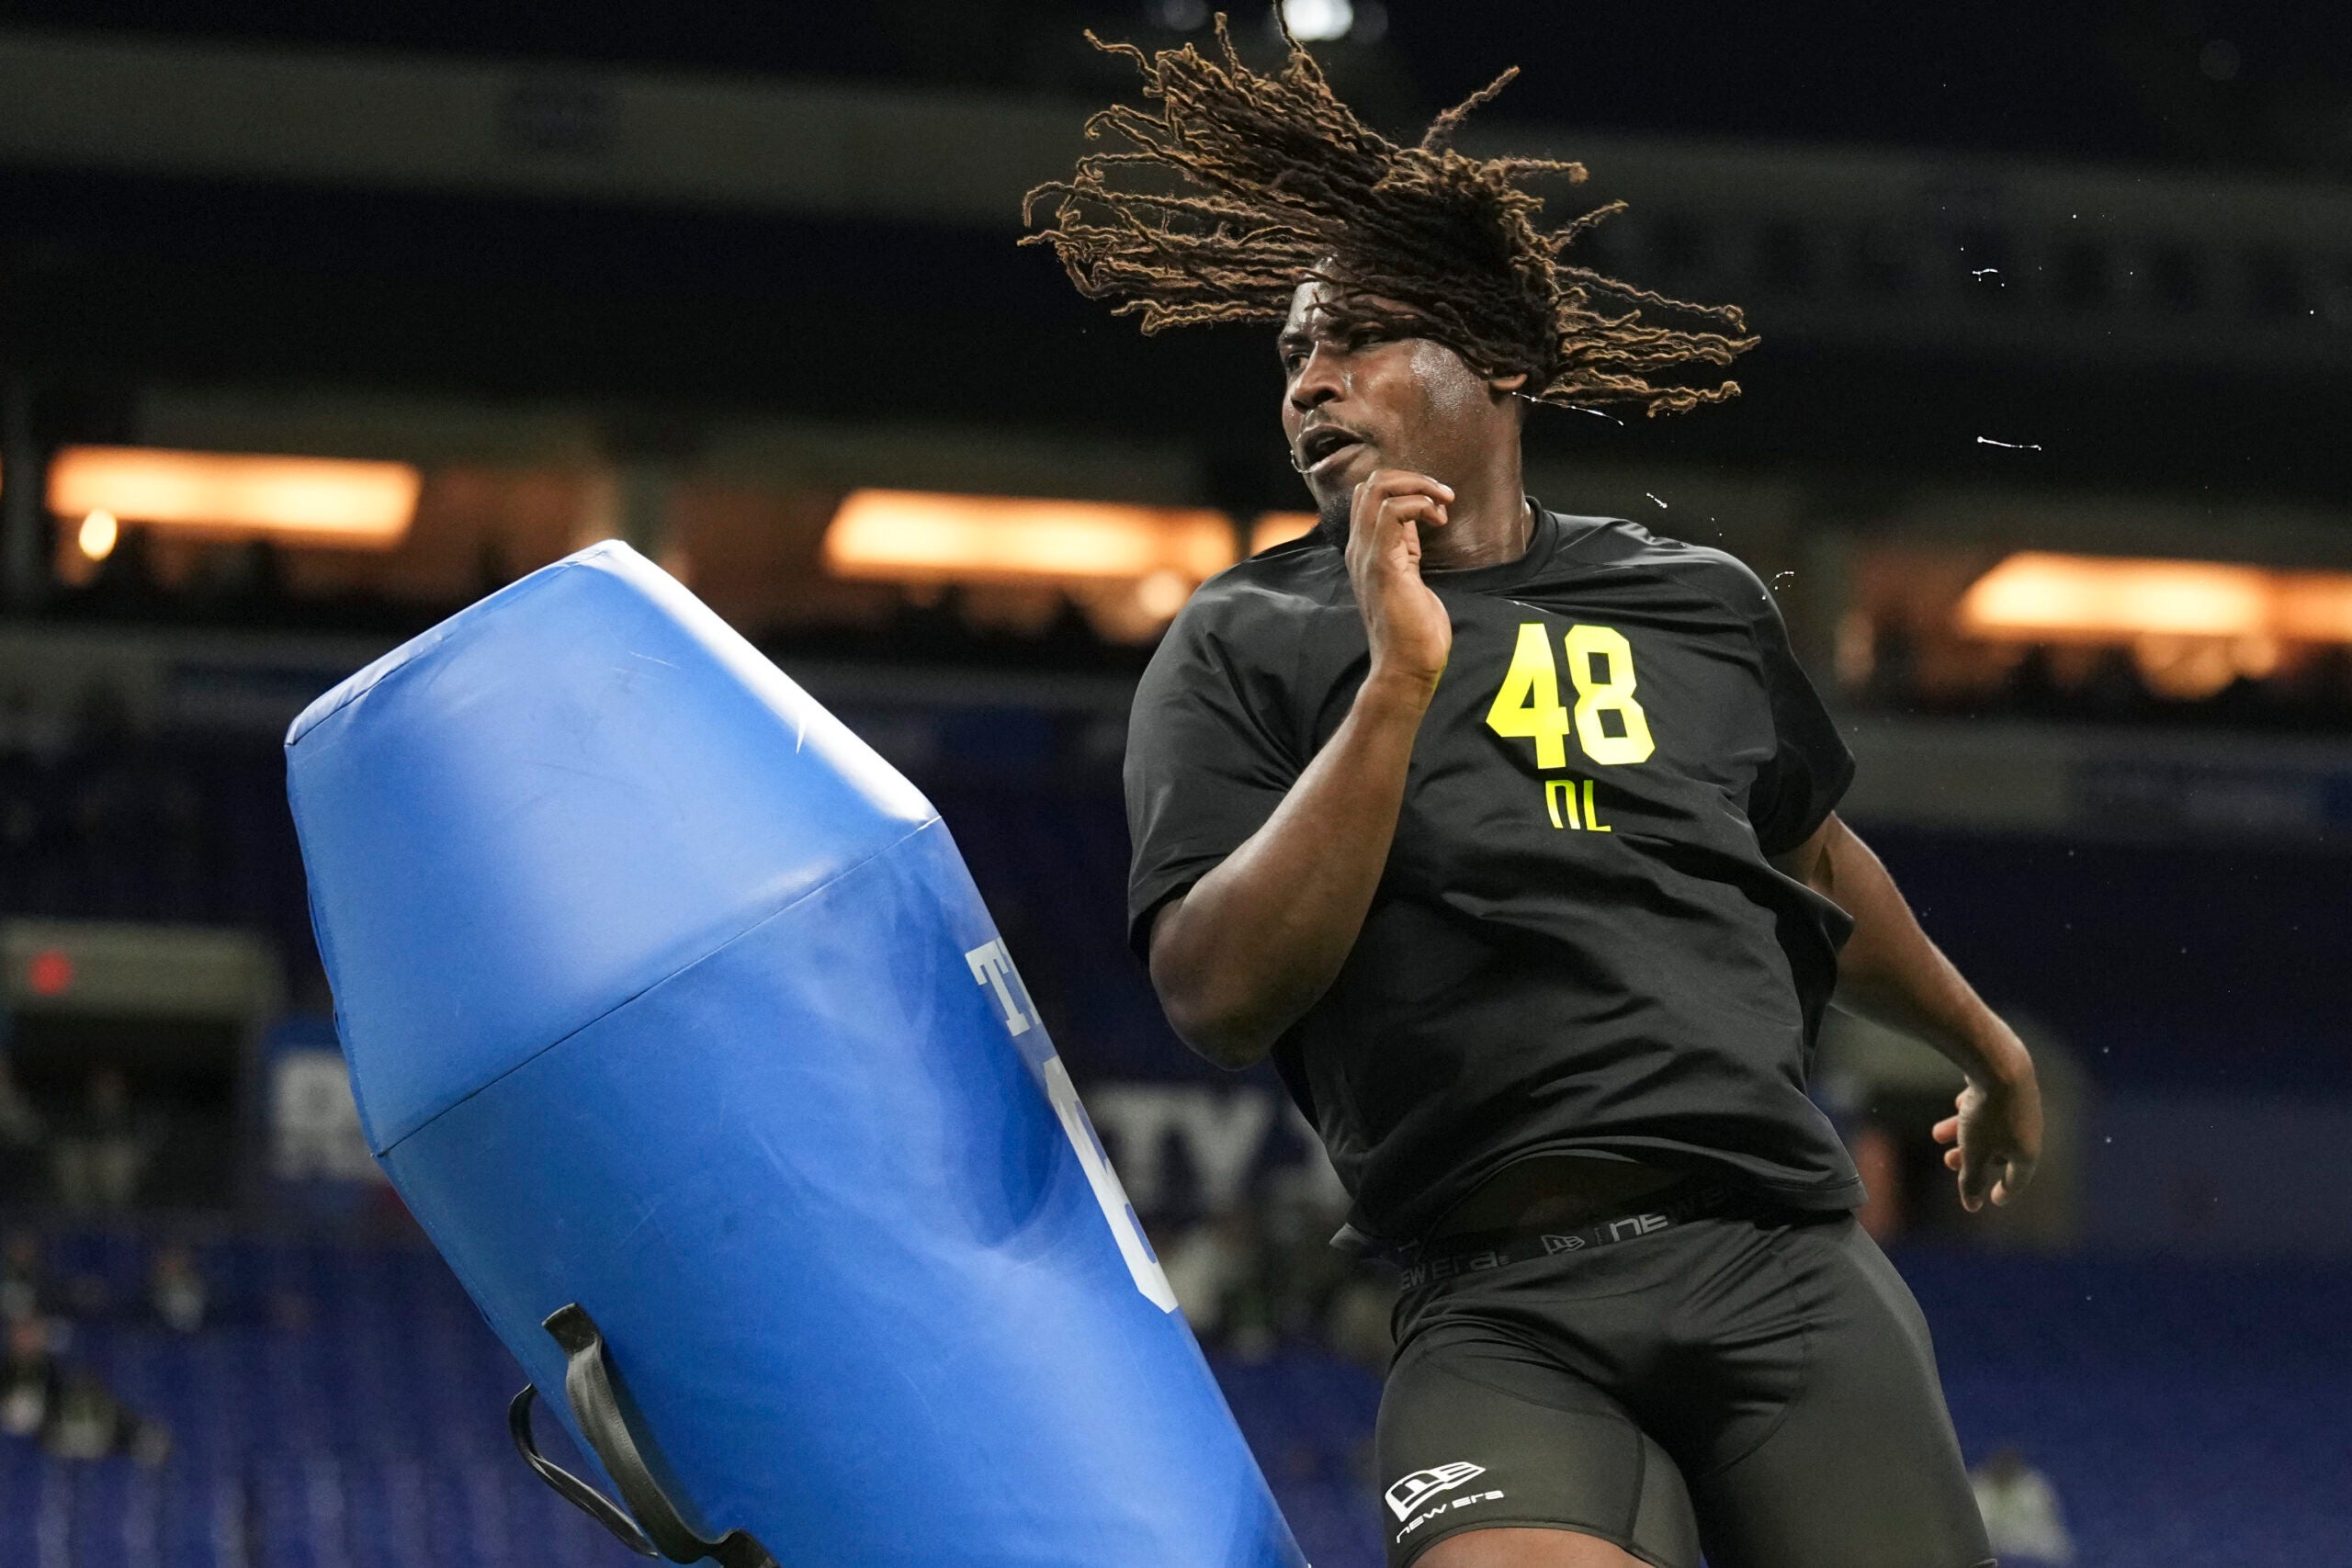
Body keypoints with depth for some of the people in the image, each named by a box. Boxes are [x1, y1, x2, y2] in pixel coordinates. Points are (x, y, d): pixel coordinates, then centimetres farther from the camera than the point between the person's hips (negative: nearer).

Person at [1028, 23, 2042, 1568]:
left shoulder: (1702, 604, 16)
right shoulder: (1242, 650, 7)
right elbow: (1221, 996, -7)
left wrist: (1987, 1044, 49)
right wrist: (1396, 684, -12)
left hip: (1788, 1260, 3)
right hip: (1506, 1308, -3)